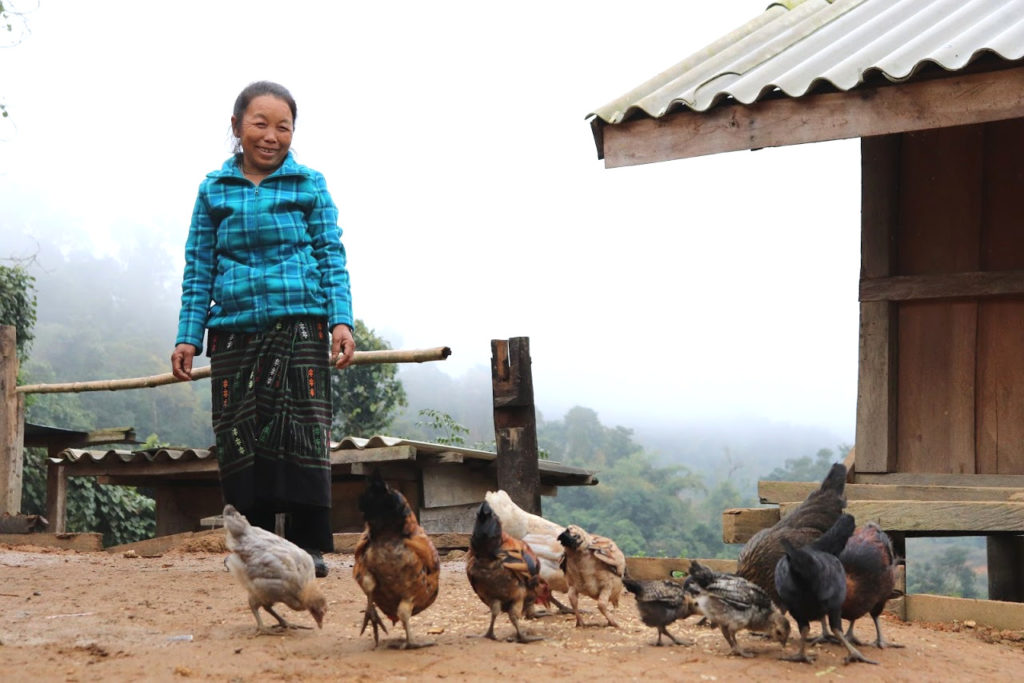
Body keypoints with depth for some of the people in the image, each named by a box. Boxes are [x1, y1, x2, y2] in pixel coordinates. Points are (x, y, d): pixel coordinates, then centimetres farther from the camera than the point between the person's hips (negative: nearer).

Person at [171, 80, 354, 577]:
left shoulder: (310, 186, 7)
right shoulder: (213, 190, 11)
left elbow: (333, 260, 5)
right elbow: (198, 270, 12)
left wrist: (341, 320, -7)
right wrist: (188, 336, 5)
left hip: (300, 325, -2)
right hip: (234, 330, 2)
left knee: (301, 432, -8)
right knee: (240, 438, 0)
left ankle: (308, 546, -3)